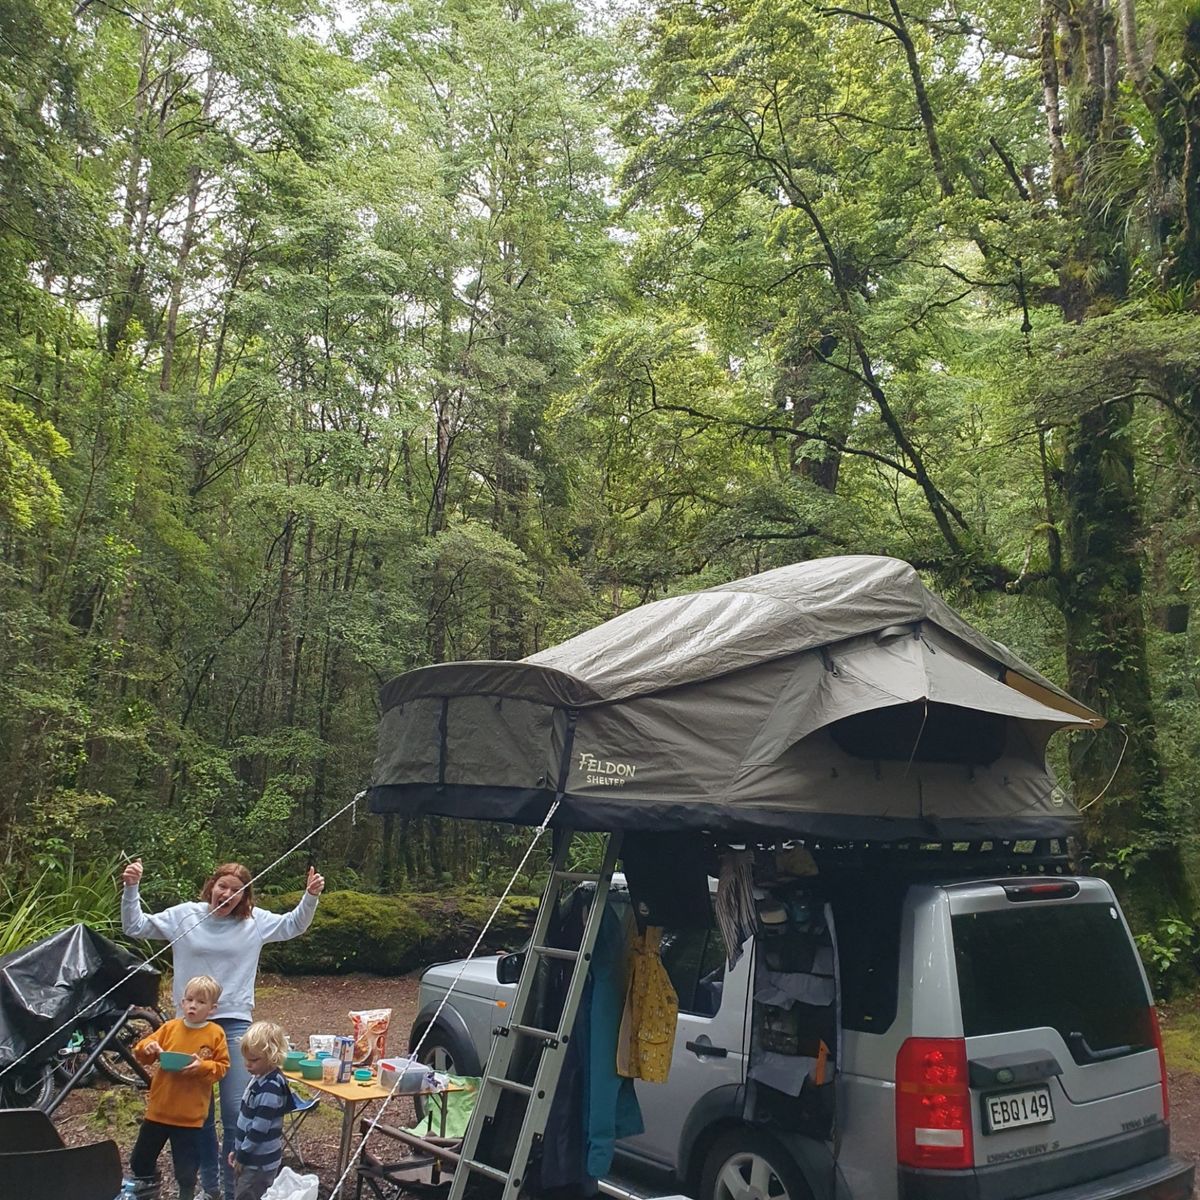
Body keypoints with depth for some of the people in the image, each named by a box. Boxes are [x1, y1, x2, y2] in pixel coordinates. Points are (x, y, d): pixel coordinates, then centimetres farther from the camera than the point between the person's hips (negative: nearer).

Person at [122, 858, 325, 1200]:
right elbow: (135, 927, 1)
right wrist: (132, 888, -13)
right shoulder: (184, 915, -2)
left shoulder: (255, 921, -1)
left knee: (236, 1112, -2)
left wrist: (310, 896, -6)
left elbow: (294, 925, 11)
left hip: (235, 1023, -1)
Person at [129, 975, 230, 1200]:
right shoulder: (170, 1027, 0)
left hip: (190, 1112, -4)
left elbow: (222, 1066, -7)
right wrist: (148, 1048, -20)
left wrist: (202, 1066, -23)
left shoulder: (215, 1033, -7)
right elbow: (141, 1052, 2)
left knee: (186, 1166, 5)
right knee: (141, 1157, 19)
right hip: (159, 1107, 4)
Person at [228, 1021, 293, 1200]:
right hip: (254, 1158, 9)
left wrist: (242, 1156, -13)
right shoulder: (260, 1078, 5)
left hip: (259, 1162, -9)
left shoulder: (270, 1089, -24)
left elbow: (259, 1129, -23)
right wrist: (236, 1149, 15)